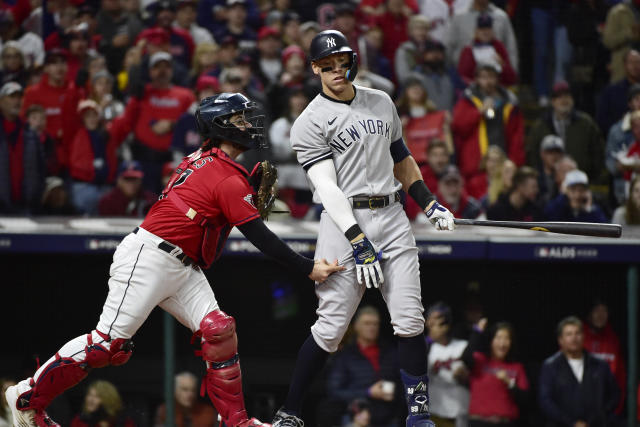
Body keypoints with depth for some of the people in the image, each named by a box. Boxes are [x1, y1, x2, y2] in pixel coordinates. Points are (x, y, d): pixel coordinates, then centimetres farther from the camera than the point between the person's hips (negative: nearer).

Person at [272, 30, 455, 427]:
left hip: (392, 219, 4)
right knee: (331, 327, -8)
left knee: (410, 320, -5)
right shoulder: (310, 122, -2)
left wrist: (430, 203, 15)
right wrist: (357, 241, -21)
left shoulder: (381, 102, 16)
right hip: (345, 222, -4)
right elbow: (326, 186, -12)